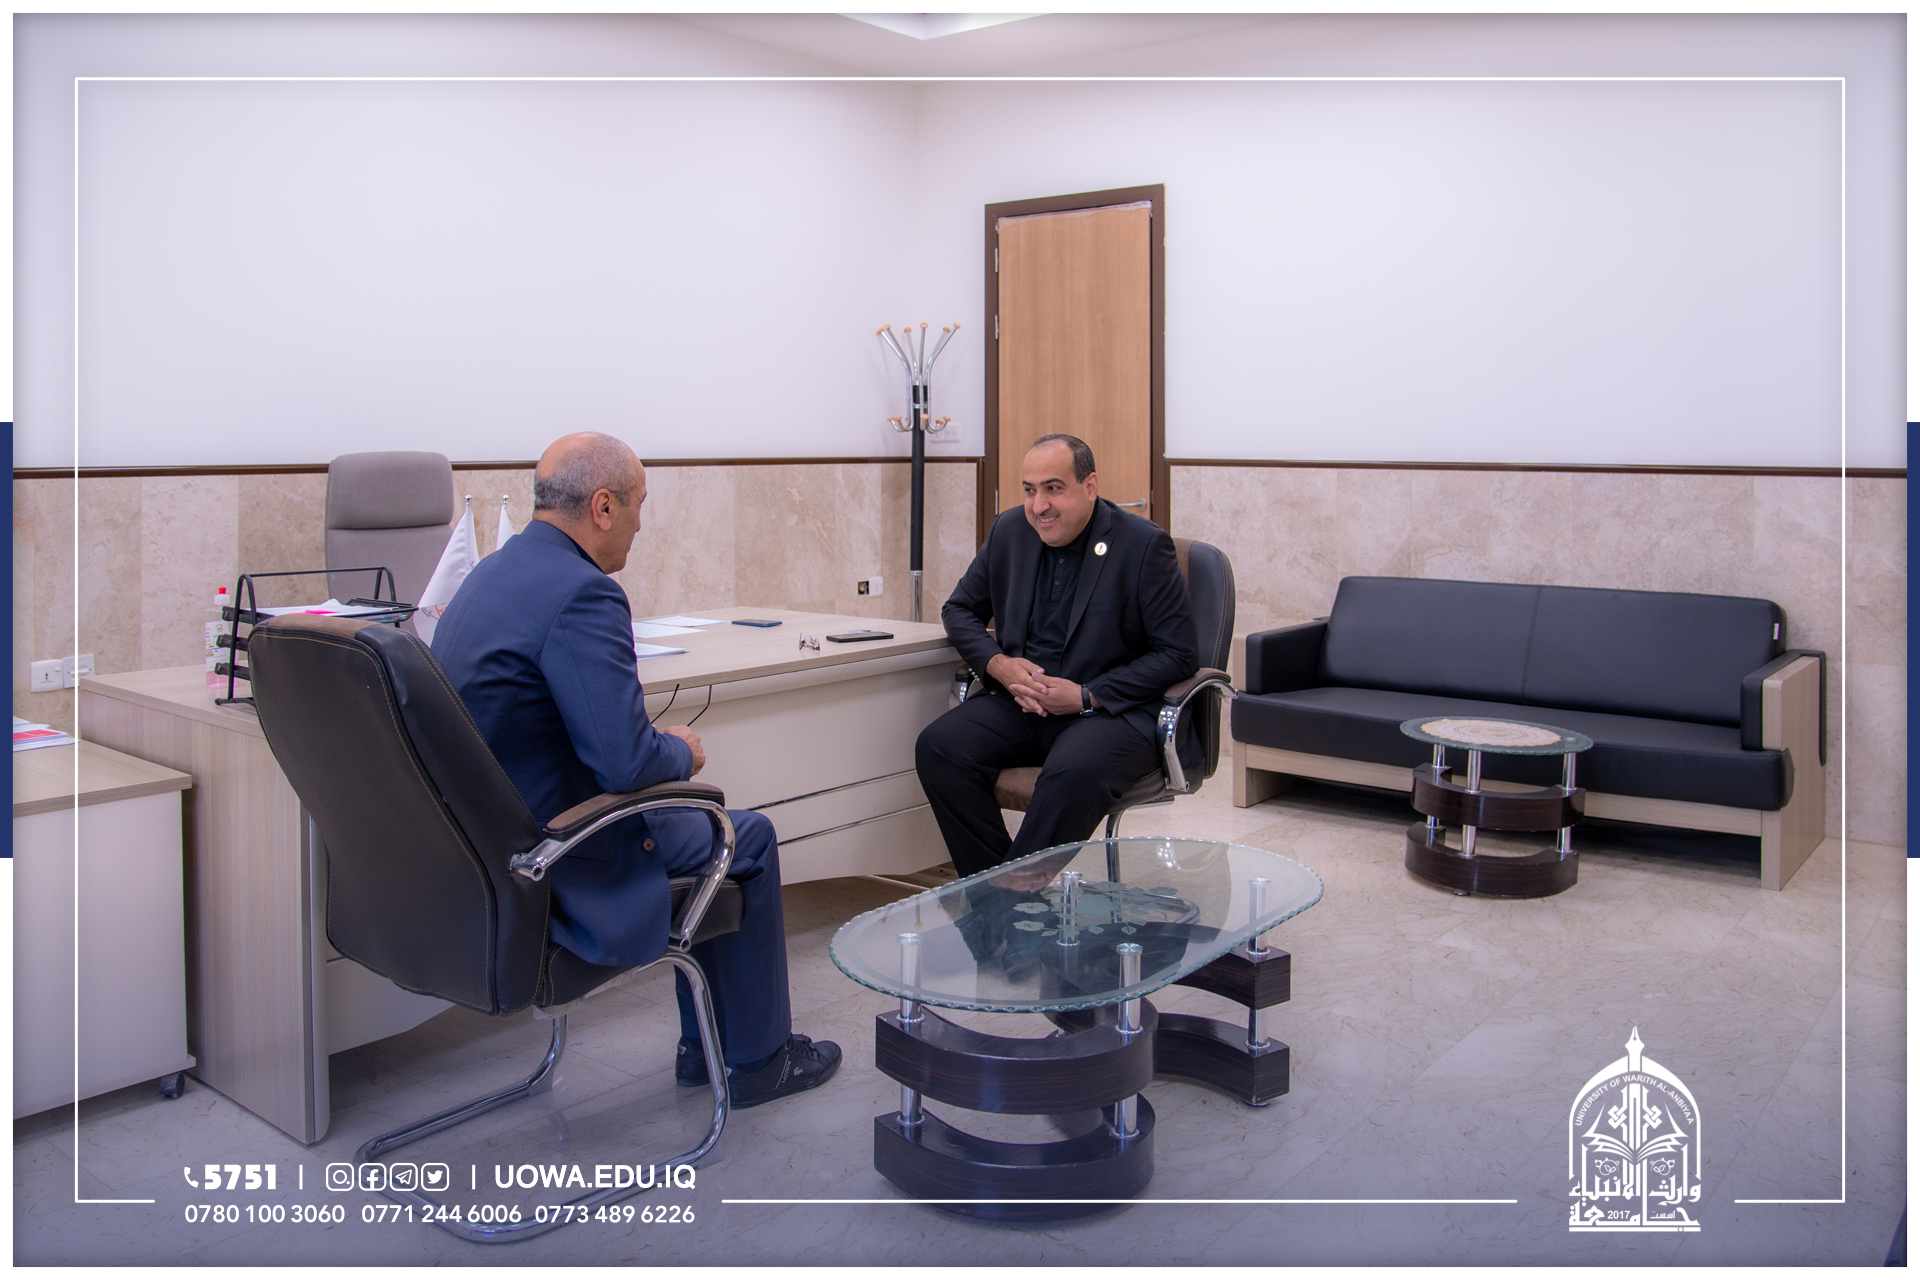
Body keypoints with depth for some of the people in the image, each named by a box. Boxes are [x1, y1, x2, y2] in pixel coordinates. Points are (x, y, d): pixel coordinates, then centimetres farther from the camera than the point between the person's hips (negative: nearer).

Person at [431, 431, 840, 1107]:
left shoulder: (490, 574, 8)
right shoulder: (582, 595, -24)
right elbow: (626, 763, -29)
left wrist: (662, 747, 9)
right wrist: (682, 752, -6)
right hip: (557, 870, -10)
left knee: (698, 817, 26)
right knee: (747, 839, 10)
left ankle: (705, 1044, 36)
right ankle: (756, 1058, 25)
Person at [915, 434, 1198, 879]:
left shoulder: (1145, 545, -7)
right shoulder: (1011, 530, 7)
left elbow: (1179, 654, -8)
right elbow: (960, 608, 18)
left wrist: (1087, 696, -16)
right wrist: (998, 665, -5)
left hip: (1114, 710, -5)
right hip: (1022, 704, 5)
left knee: (1074, 771, -37)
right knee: (938, 746, -21)